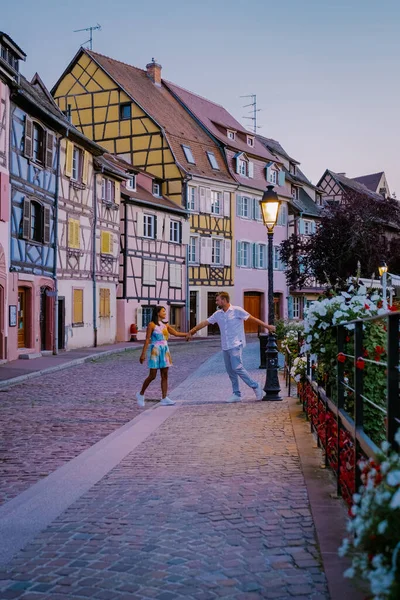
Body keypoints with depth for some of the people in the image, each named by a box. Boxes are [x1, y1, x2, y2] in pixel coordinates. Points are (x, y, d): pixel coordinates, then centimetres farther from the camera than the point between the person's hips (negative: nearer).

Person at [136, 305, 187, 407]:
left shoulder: (165, 325, 12)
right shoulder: (152, 325, -6)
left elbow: (176, 333, 11)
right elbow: (147, 339, -10)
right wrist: (143, 354, -13)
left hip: (165, 351, 7)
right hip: (155, 351, -6)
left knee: (165, 376, 2)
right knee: (152, 376, -4)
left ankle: (164, 398, 2)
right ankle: (141, 394, 14)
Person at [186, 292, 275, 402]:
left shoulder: (237, 310, -7)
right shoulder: (218, 314, 10)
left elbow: (252, 318, -4)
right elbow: (205, 323, 14)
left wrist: (267, 326, -4)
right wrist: (191, 331, 14)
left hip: (236, 345, -7)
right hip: (225, 347, 7)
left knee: (237, 367, -17)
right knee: (230, 371, 7)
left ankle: (255, 386, -5)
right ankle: (236, 394, 13)